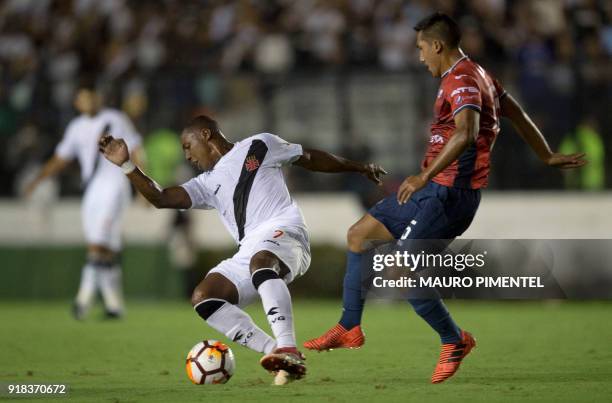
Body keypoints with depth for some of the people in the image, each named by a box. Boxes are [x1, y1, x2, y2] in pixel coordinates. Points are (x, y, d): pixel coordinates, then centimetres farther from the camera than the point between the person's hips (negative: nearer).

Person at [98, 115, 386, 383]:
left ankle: (289, 351, -53)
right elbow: (160, 199, 16)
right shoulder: (207, 184, 27)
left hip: (283, 231, -6)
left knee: (260, 262, -40)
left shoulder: (258, 147, 15)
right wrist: (125, 165, 6)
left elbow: (310, 158, 23)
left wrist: (357, 167, 29)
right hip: (249, 254, 6)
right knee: (203, 298, -14)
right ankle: (278, 354, -24)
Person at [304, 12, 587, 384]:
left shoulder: (461, 80, -17)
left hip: (448, 192, -11)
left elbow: (467, 133, -34)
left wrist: (425, 176, -36)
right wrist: (548, 157, 35)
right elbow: (517, 115, 25)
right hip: (436, 189, 11)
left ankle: (454, 340, 5)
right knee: (360, 234, 13)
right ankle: (350, 328, 17)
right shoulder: (478, 75, 15)